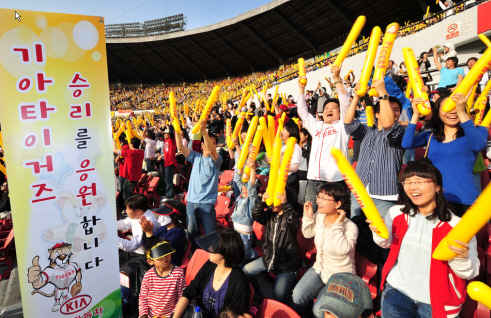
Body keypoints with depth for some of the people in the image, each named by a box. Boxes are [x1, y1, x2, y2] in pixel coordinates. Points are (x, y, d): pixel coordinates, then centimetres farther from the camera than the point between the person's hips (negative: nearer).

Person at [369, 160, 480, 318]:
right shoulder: (396, 213, -4)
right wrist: (379, 234, -8)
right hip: (397, 289, 2)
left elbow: (470, 273, -10)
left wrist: (460, 258, -30)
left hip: (436, 302, -2)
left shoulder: (456, 225, -16)